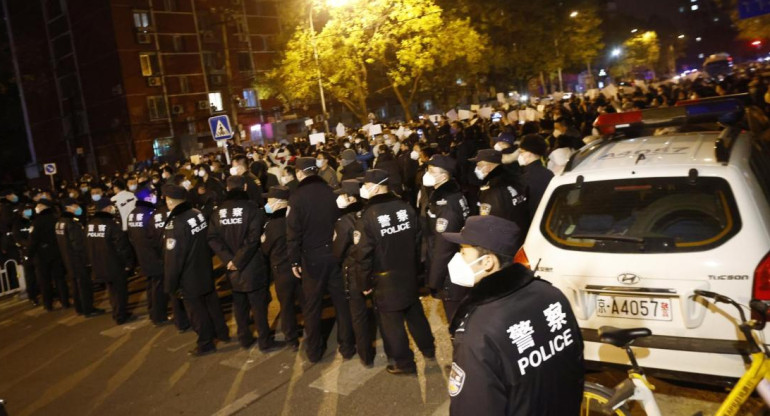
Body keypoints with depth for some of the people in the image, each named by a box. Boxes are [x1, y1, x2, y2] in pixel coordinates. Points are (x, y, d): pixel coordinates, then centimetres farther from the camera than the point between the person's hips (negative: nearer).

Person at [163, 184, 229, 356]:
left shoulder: (175, 224, -26)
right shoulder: (198, 213, -5)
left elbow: (173, 258, -23)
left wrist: (170, 285, -13)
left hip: (189, 278, -7)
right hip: (206, 270, 7)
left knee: (197, 310, 8)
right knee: (211, 302, 21)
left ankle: (205, 344, 22)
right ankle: (222, 332, 36)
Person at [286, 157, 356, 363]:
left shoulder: (297, 197, -11)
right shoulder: (331, 192, -3)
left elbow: (293, 232, -13)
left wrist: (294, 260, -6)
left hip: (311, 257, -2)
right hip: (335, 254, 2)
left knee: (312, 304, 13)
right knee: (341, 301, 13)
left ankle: (314, 350, 24)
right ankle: (347, 346, 19)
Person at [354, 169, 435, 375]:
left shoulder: (369, 215, -20)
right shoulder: (405, 207, -5)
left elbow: (365, 253, -16)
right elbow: (418, 239, 4)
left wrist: (365, 282, -4)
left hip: (385, 278, -5)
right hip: (409, 273, 6)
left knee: (392, 320, 9)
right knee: (414, 312, 23)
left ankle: (404, 363, 20)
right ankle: (428, 348, 39)